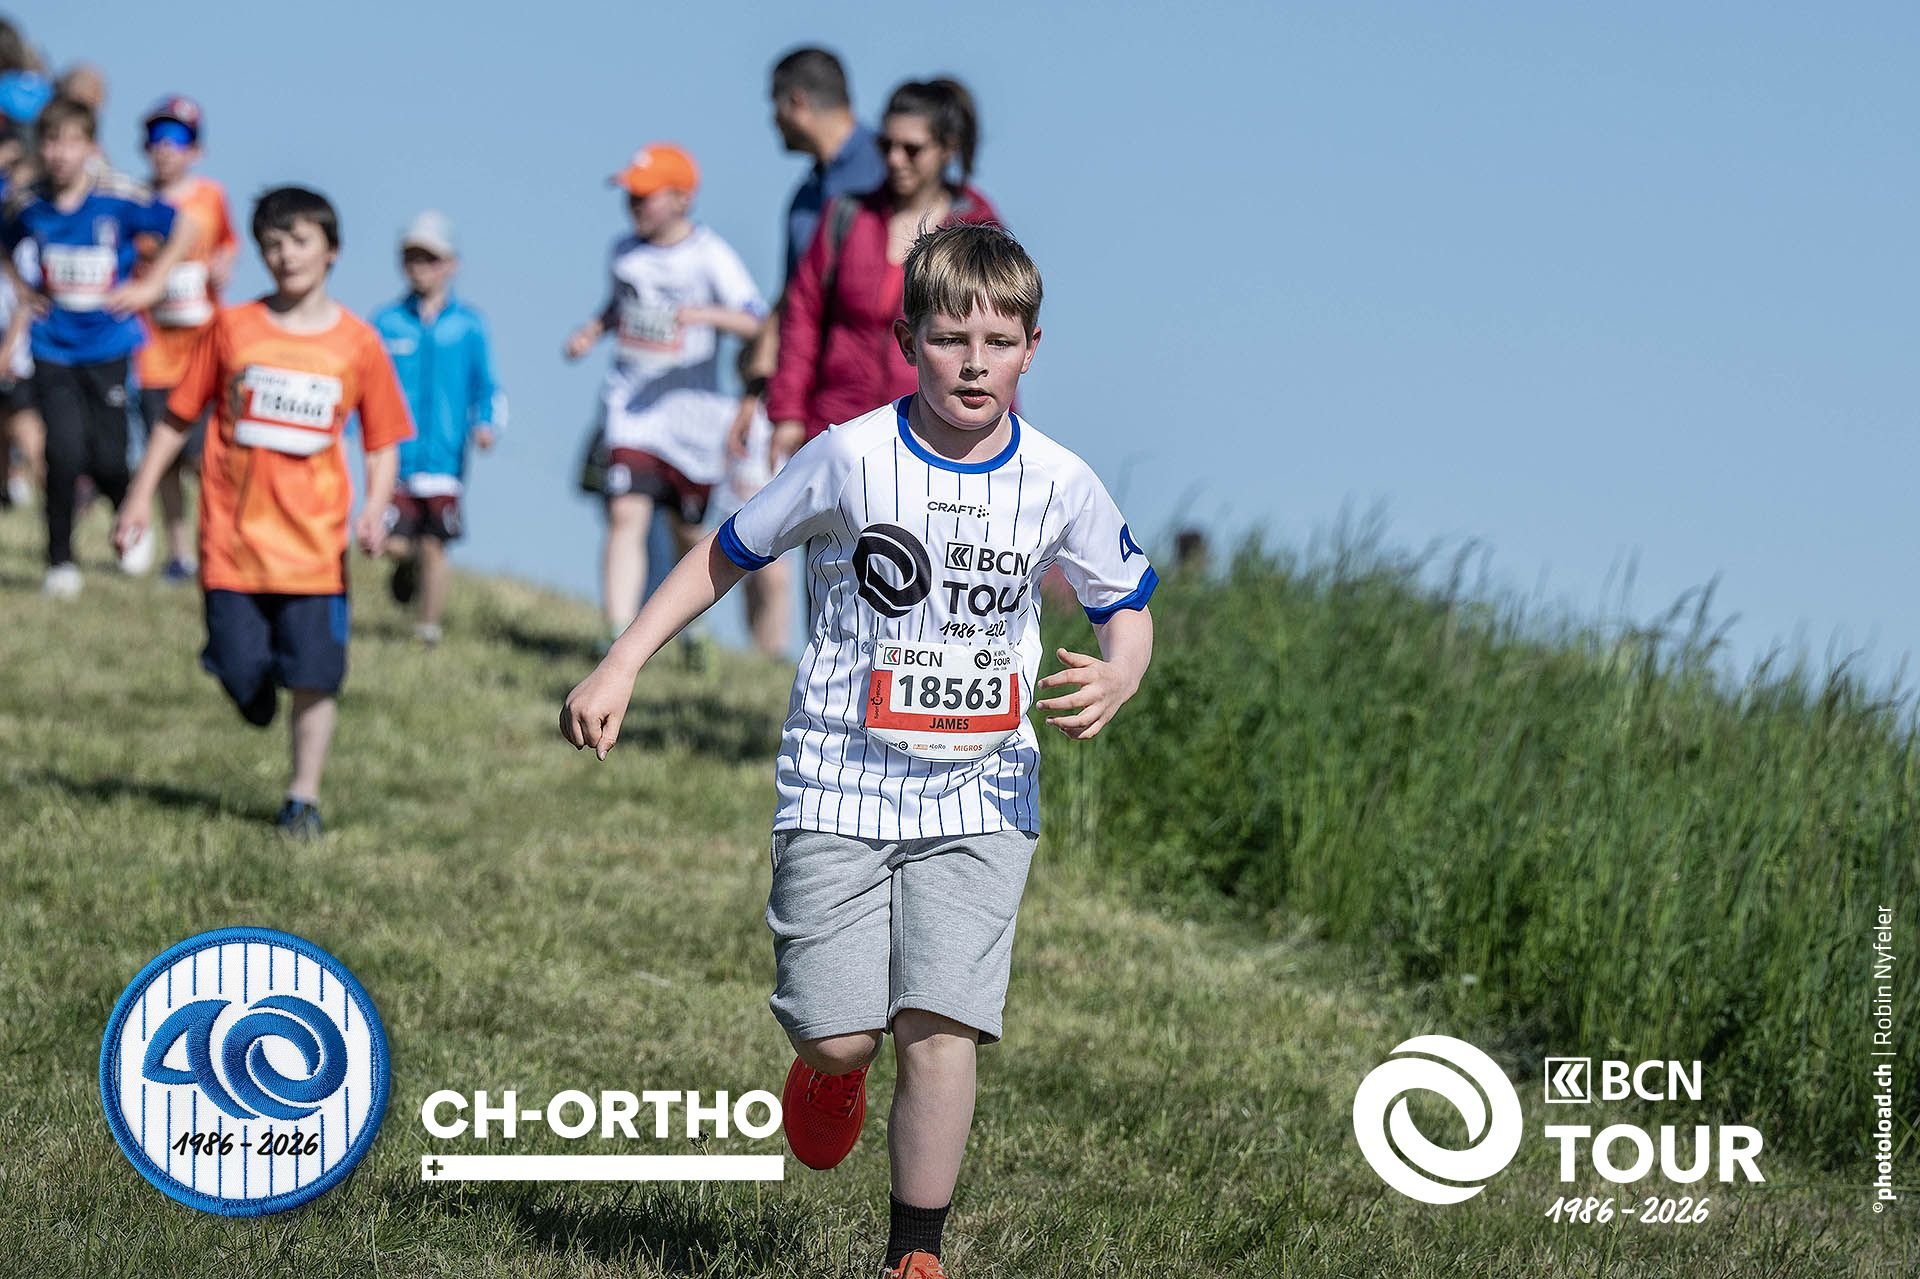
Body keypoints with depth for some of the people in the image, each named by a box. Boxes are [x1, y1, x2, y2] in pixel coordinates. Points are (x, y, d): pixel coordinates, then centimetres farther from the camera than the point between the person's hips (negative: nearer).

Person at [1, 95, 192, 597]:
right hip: (54, 346, 1)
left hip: (109, 347, -1)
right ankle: (61, 561, 6)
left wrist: (150, 286, -1)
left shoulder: (119, 199, -10)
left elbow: (180, 231, 2)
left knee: (107, 459, -1)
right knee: (64, 453, -10)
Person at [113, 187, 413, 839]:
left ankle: (304, 797, 13)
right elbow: (177, 417, 8)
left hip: (314, 540, 0)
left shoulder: (357, 342, 1)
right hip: (233, 534, 0)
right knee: (241, 673, -3)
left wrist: (375, 507, -10)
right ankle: (259, 703, 33)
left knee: (313, 676, -3)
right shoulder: (232, 327, 2)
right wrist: (141, 494, 5)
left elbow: (382, 442, 6)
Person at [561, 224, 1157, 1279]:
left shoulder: (1057, 481, -1)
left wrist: (1117, 679, -11)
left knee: (938, 1026, -11)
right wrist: (618, 670, 0)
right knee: (838, 1035, -7)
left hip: (978, 793, 1)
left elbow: (1126, 604, 13)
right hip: (842, 781, -1)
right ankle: (832, 1070, 32)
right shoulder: (853, 458, -7)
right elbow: (727, 553, 4)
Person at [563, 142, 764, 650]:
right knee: (626, 516, -15)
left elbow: (758, 322, -8)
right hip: (632, 405, 2)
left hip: (693, 408, -2)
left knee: (690, 532, 11)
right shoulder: (625, 251, 9)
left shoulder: (711, 255, -5)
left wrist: (705, 315, -23)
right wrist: (591, 332, 10)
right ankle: (619, 638, -20)